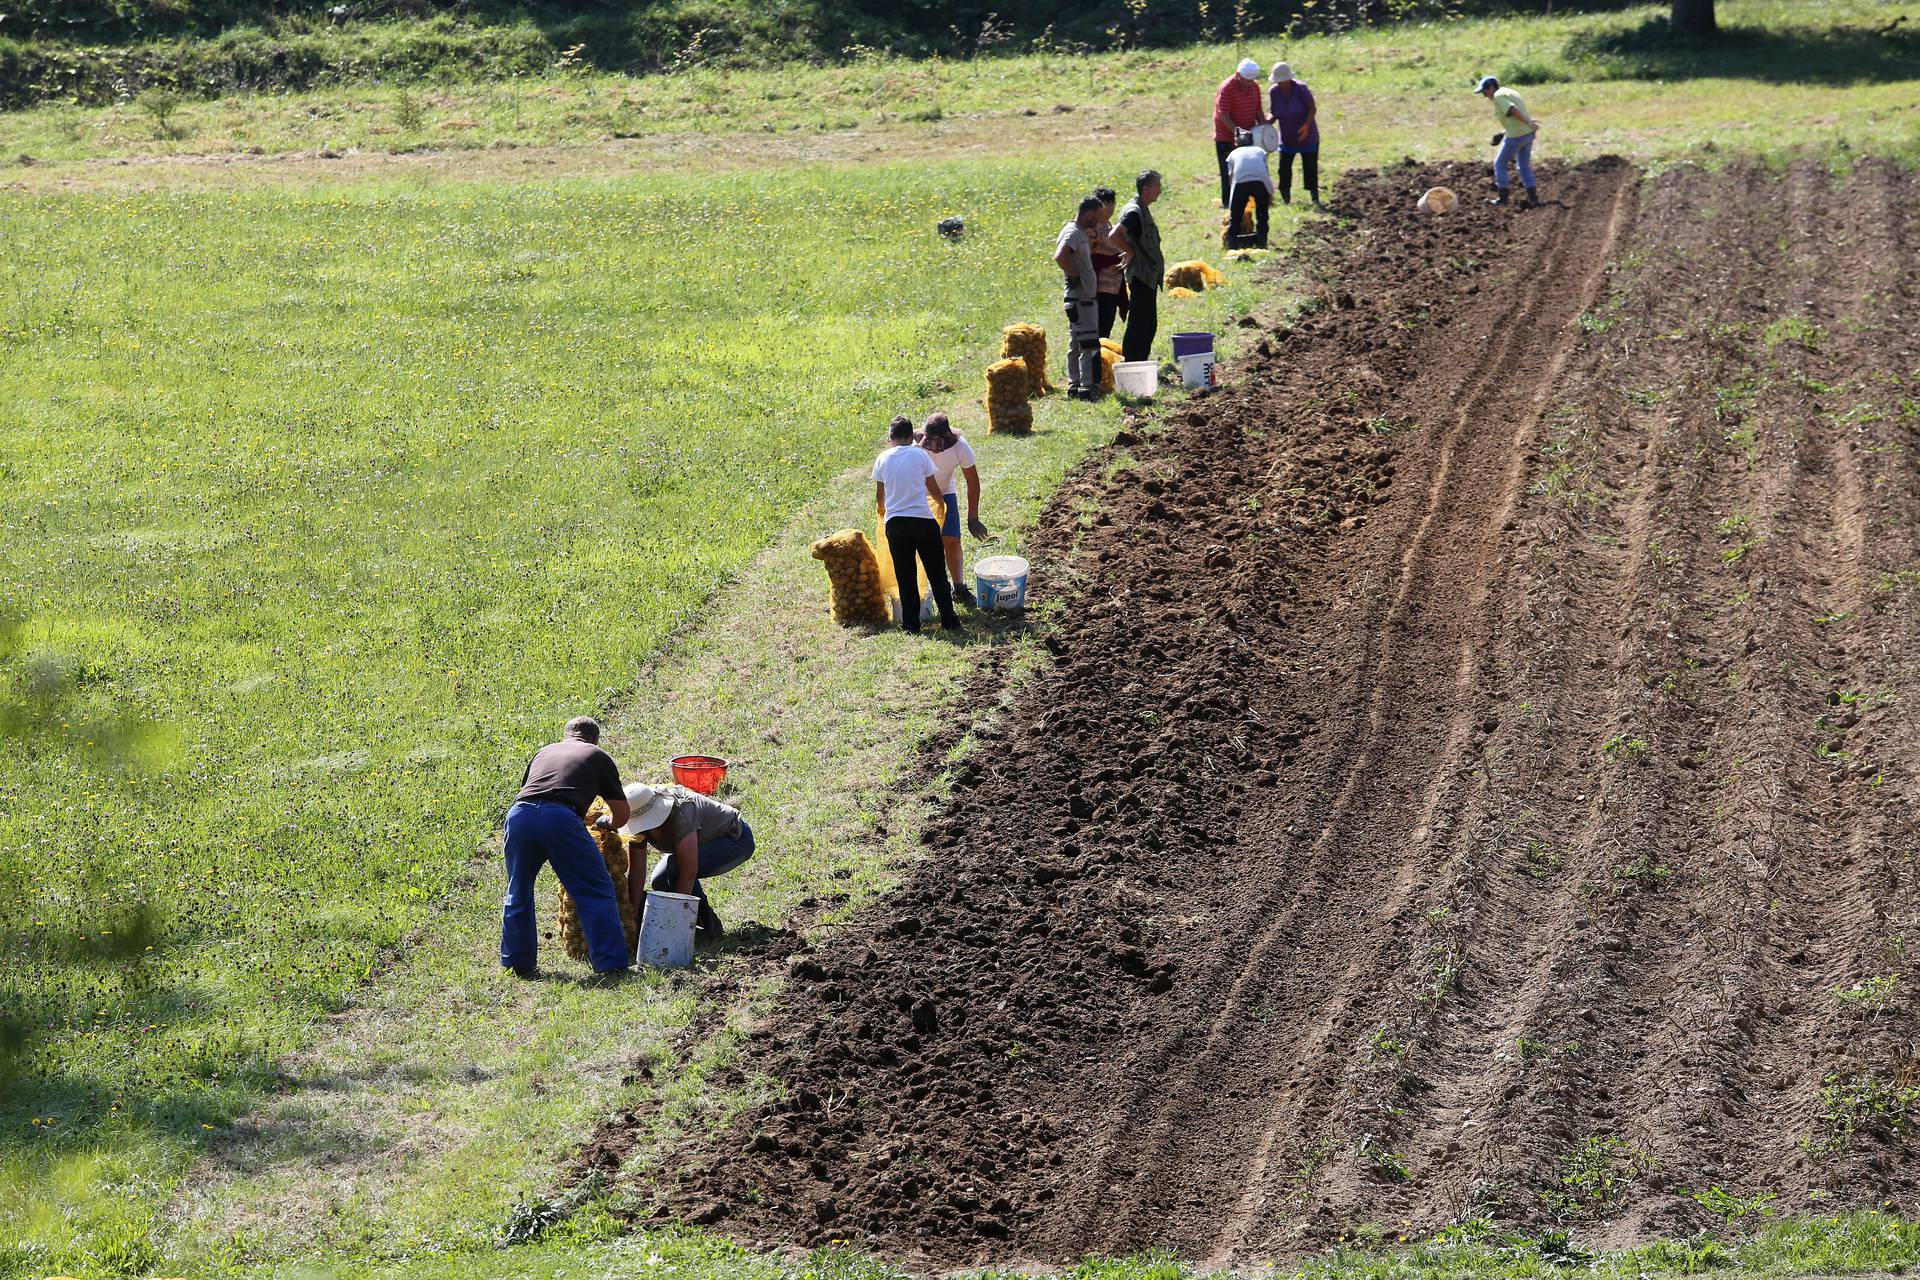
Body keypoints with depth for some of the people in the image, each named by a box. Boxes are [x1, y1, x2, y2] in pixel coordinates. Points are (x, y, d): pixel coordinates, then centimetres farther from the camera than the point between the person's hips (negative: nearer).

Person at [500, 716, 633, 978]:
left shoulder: (544, 752, 35)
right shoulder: (599, 757, 26)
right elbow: (623, 815, 30)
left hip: (520, 812, 3)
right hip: (561, 817, -3)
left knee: (518, 894, 22)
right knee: (596, 892, 8)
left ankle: (517, 963, 26)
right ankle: (610, 964, 5)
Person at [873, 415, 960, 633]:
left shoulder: (882, 459, 3)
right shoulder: (920, 455, -1)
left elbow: (879, 495, 12)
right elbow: (934, 489, 8)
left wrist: (882, 510, 34)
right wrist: (939, 502, 30)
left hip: (895, 522, 1)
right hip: (923, 520, -1)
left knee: (905, 576, 8)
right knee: (937, 573, 8)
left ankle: (911, 623, 9)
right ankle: (949, 620, 8)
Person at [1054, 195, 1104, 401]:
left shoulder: (1080, 233, 15)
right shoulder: (1073, 233, -16)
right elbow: (1060, 256, -32)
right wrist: (1074, 276, -21)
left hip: (1087, 297, 10)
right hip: (1080, 298, -10)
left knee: (1076, 344, 14)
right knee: (1089, 345, -11)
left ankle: (1074, 385, 20)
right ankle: (1088, 388, -12)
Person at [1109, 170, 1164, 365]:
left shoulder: (1143, 210, 14)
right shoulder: (1134, 212, -18)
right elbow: (1115, 235, -30)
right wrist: (1131, 252, -19)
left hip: (1149, 277, 10)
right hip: (1140, 276, -10)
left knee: (1149, 324, 14)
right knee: (1139, 325, -7)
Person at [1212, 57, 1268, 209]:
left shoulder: (1254, 86, 4)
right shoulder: (1227, 87, -18)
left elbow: (1258, 111, 13)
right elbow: (1223, 116, -20)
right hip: (1226, 137, -6)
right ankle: (1227, 202, 6)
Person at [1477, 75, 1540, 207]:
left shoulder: (1498, 96, -9)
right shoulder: (1509, 93, 20)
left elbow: (1514, 111, -23)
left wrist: (1529, 123, -27)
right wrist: (1502, 133, 16)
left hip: (1516, 135, -9)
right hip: (1528, 133, 9)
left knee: (1499, 164, 6)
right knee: (1524, 166, 18)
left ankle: (1503, 197, 10)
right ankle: (1533, 198, 16)